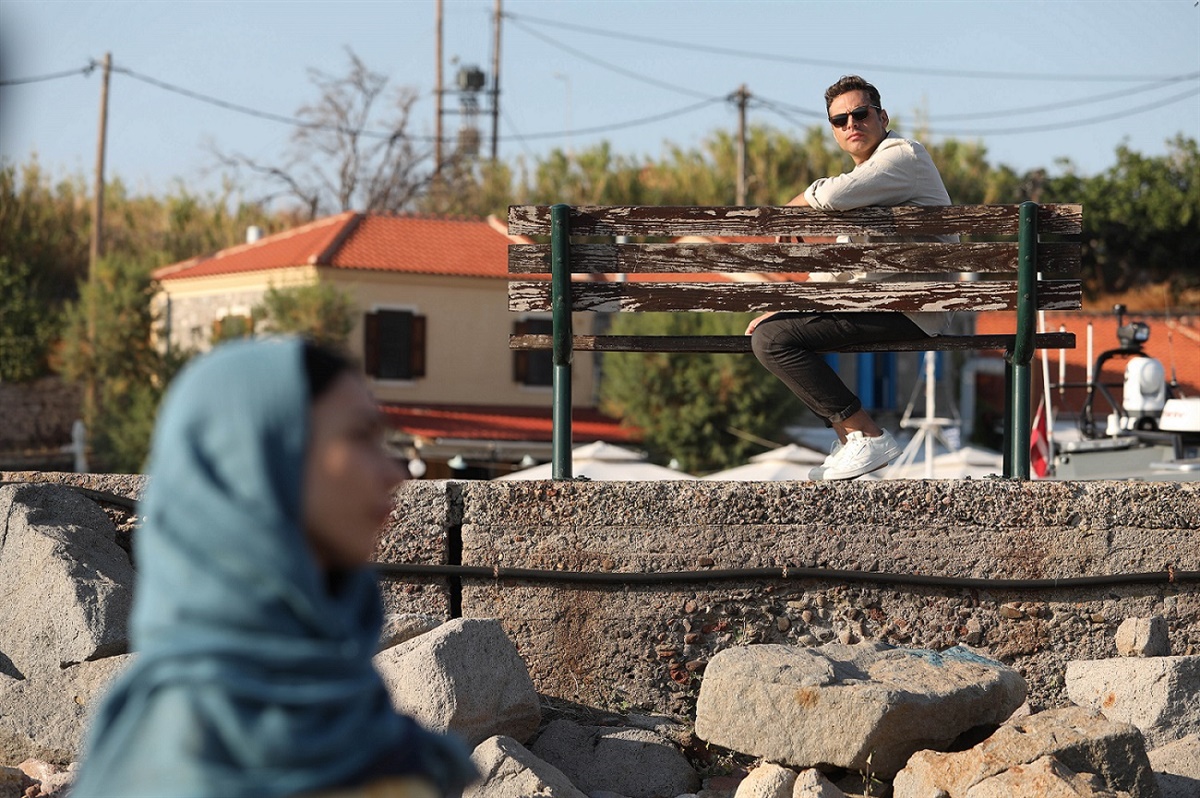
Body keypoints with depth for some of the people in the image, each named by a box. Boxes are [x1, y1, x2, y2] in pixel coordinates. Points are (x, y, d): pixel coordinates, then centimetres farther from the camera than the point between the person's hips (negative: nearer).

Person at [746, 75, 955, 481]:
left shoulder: (903, 154, -8)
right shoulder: (867, 176, 23)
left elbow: (831, 196, -25)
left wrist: (792, 208, -3)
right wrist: (784, 307, 11)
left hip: (911, 309, -11)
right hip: (881, 301, 11)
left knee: (772, 339, -18)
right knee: (774, 325, 23)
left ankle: (867, 435, -14)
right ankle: (845, 431, 13)